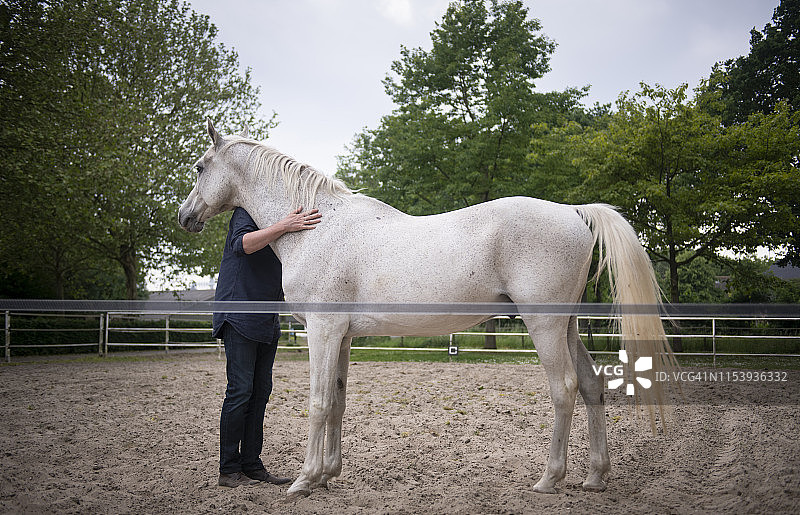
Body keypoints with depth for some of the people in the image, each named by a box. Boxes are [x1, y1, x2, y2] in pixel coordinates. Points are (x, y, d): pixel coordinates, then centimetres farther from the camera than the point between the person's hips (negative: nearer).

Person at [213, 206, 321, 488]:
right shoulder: (247, 211, -5)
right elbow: (241, 244, -28)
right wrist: (283, 226, -35)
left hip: (267, 322, 8)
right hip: (239, 318, -8)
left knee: (261, 391, 7)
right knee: (240, 390, -8)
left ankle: (252, 465, 14)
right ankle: (229, 470, 0)